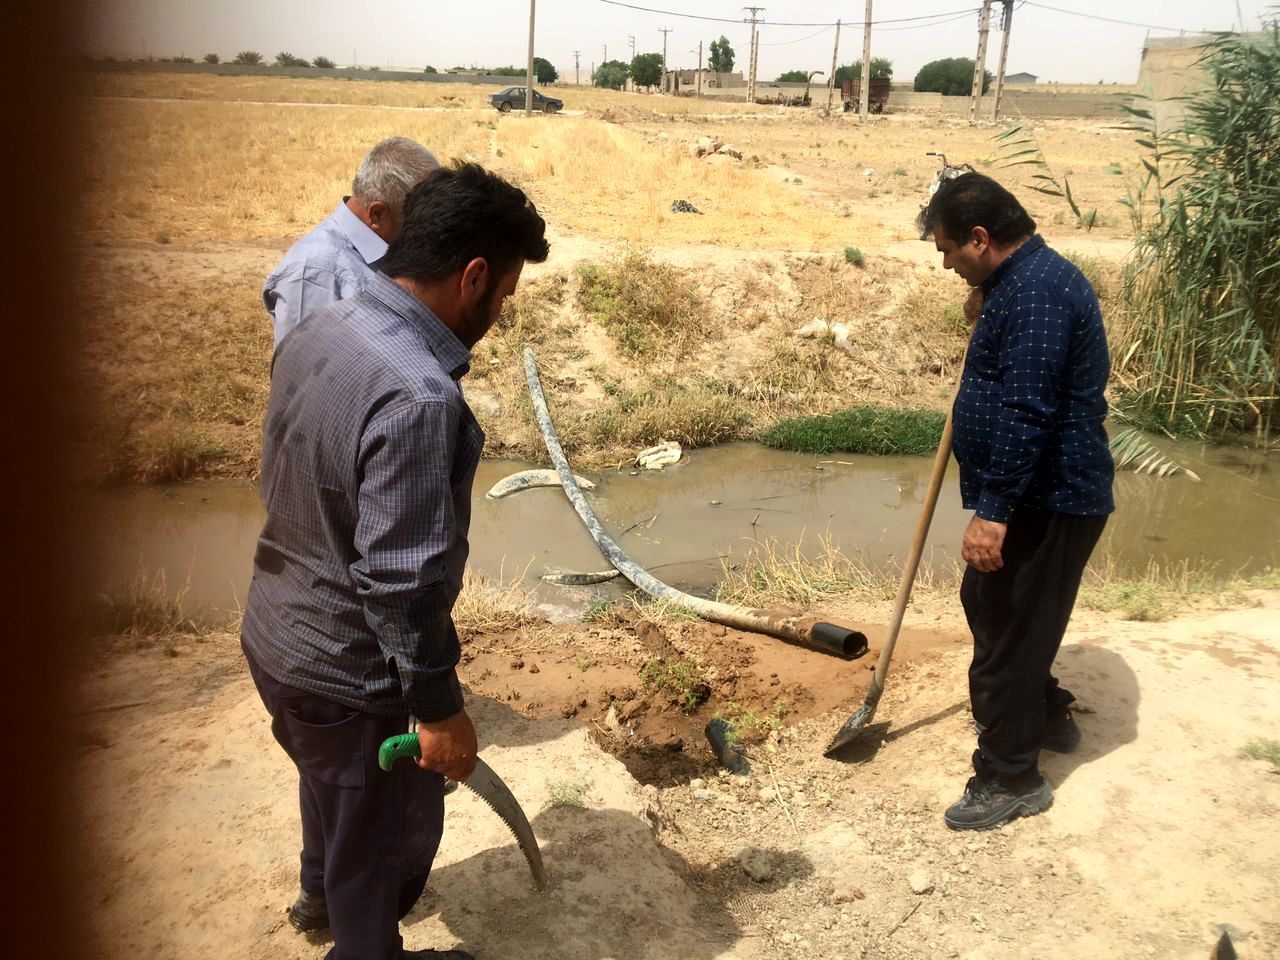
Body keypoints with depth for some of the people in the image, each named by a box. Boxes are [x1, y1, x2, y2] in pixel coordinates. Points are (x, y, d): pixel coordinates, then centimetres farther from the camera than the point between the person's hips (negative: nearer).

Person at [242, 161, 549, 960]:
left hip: (276, 634, 9)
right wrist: (439, 707, -17)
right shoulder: (417, 395, -32)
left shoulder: (316, 333, -3)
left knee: (333, 781, 35)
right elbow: (401, 581, -30)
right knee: (389, 832, 18)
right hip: (350, 670, -9)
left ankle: (322, 893, 61)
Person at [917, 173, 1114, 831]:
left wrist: (993, 511, -29)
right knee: (989, 607, 24)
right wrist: (986, 322, 12)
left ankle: (1010, 779, 14)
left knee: (1007, 632, -1)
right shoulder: (1020, 280, 12)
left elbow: (1025, 410, -29)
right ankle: (1047, 718, 42)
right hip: (1035, 496, 11)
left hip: (1047, 501, -11)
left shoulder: (1037, 289, -22)